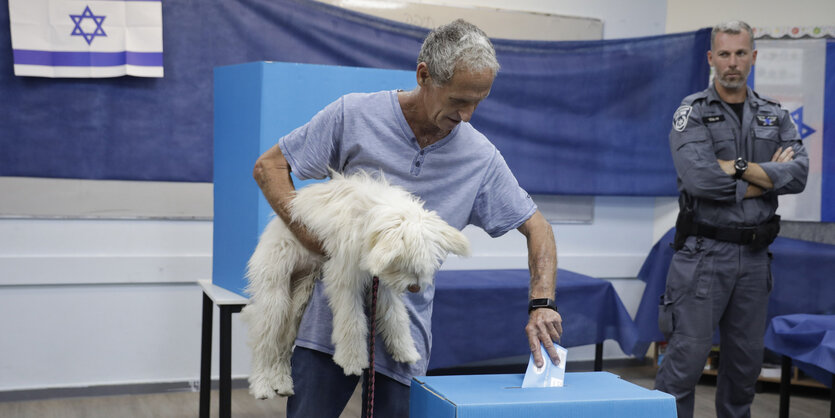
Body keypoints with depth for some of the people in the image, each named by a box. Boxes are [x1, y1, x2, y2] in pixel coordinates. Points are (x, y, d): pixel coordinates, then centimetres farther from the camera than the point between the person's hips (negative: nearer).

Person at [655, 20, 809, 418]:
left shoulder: (775, 116, 11)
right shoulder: (692, 113, -3)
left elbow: (798, 174, -4)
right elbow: (700, 179, -19)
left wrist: (739, 168, -16)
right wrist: (767, 179, -9)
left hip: (754, 254, 5)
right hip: (704, 252, -5)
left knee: (746, 357, 12)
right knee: (688, 353, -6)